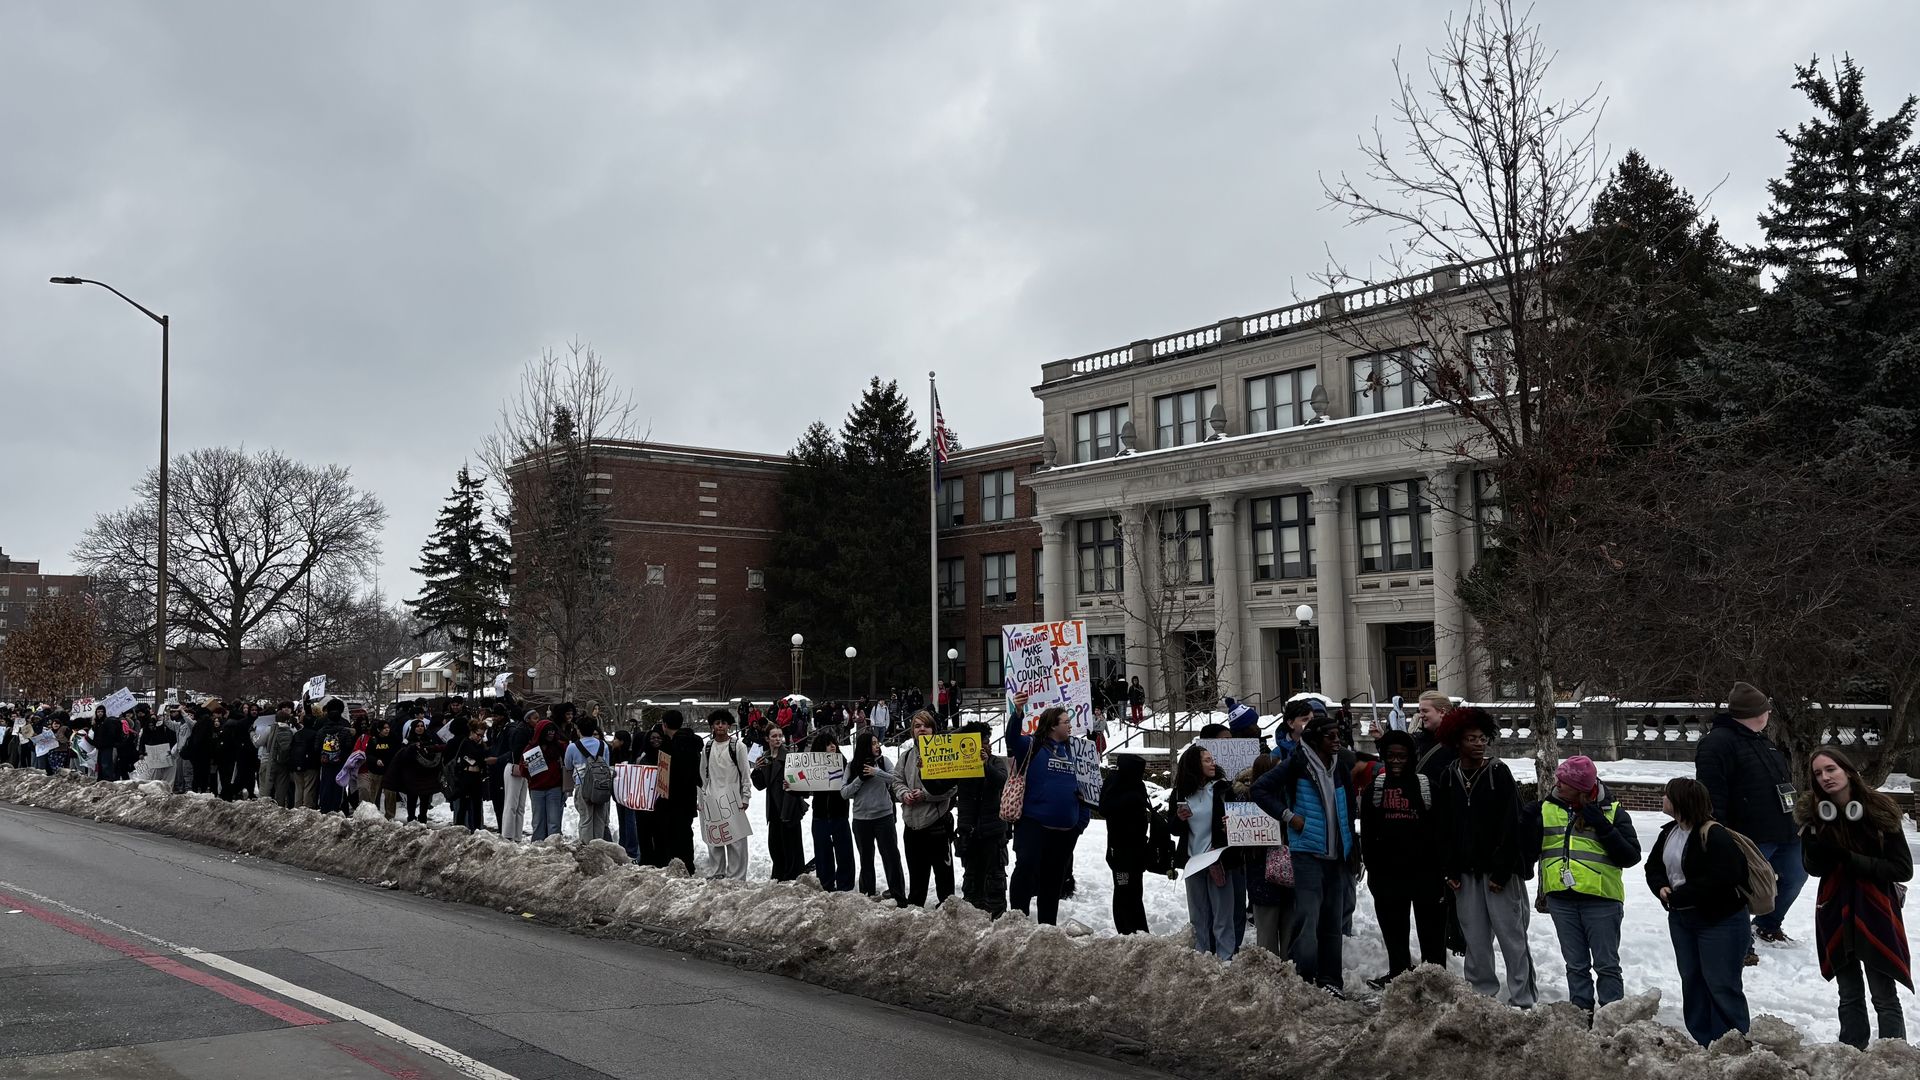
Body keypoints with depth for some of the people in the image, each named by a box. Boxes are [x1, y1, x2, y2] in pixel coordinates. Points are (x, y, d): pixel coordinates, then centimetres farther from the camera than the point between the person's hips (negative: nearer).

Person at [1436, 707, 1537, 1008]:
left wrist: (1501, 871, -12)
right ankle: (1482, 994, 19)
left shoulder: (1498, 773, -5)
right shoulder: (1449, 777, 7)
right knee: (1475, 940, 8)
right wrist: (1448, 869, 2)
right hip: (1465, 872, 4)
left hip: (1500, 871, -4)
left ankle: (1522, 1001, 4)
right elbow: (1443, 827, 10)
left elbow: (1510, 825, -8)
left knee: (1512, 937, -2)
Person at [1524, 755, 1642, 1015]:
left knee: (1606, 964, 4)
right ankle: (1581, 1011, 22)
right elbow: (1530, 845, 6)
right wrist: (1529, 818, -11)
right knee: (1576, 964, 13)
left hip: (1601, 899, -4)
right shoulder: (1547, 808, 6)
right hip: (1561, 899, 4)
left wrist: (1604, 828, -20)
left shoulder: (1613, 811, -4)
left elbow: (1631, 856, -9)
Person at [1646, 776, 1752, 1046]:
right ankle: (1702, 1043, 24)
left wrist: (1679, 896, -21)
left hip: (1720, 920, -9)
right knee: (1691, 981, 14)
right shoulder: (1668, 833, 6)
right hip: (1682, 919, 9)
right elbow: (1653, 867, 14)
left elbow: (1720, 879, -28)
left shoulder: (1714, 836, -21)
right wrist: (1662, 888, -8)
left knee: (1721, 985, -4)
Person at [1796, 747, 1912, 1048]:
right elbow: (1813, 868, -2)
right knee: (1850, 996, 13)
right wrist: (1817, 834, -19)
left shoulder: (1880, 811, -9)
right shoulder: (1813, 813, -2)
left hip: (1875, 914, -3)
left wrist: (1853, 860, -18)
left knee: (1885, 998, -1)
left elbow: (1904, 869, -9)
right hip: (1835, 915, 3)